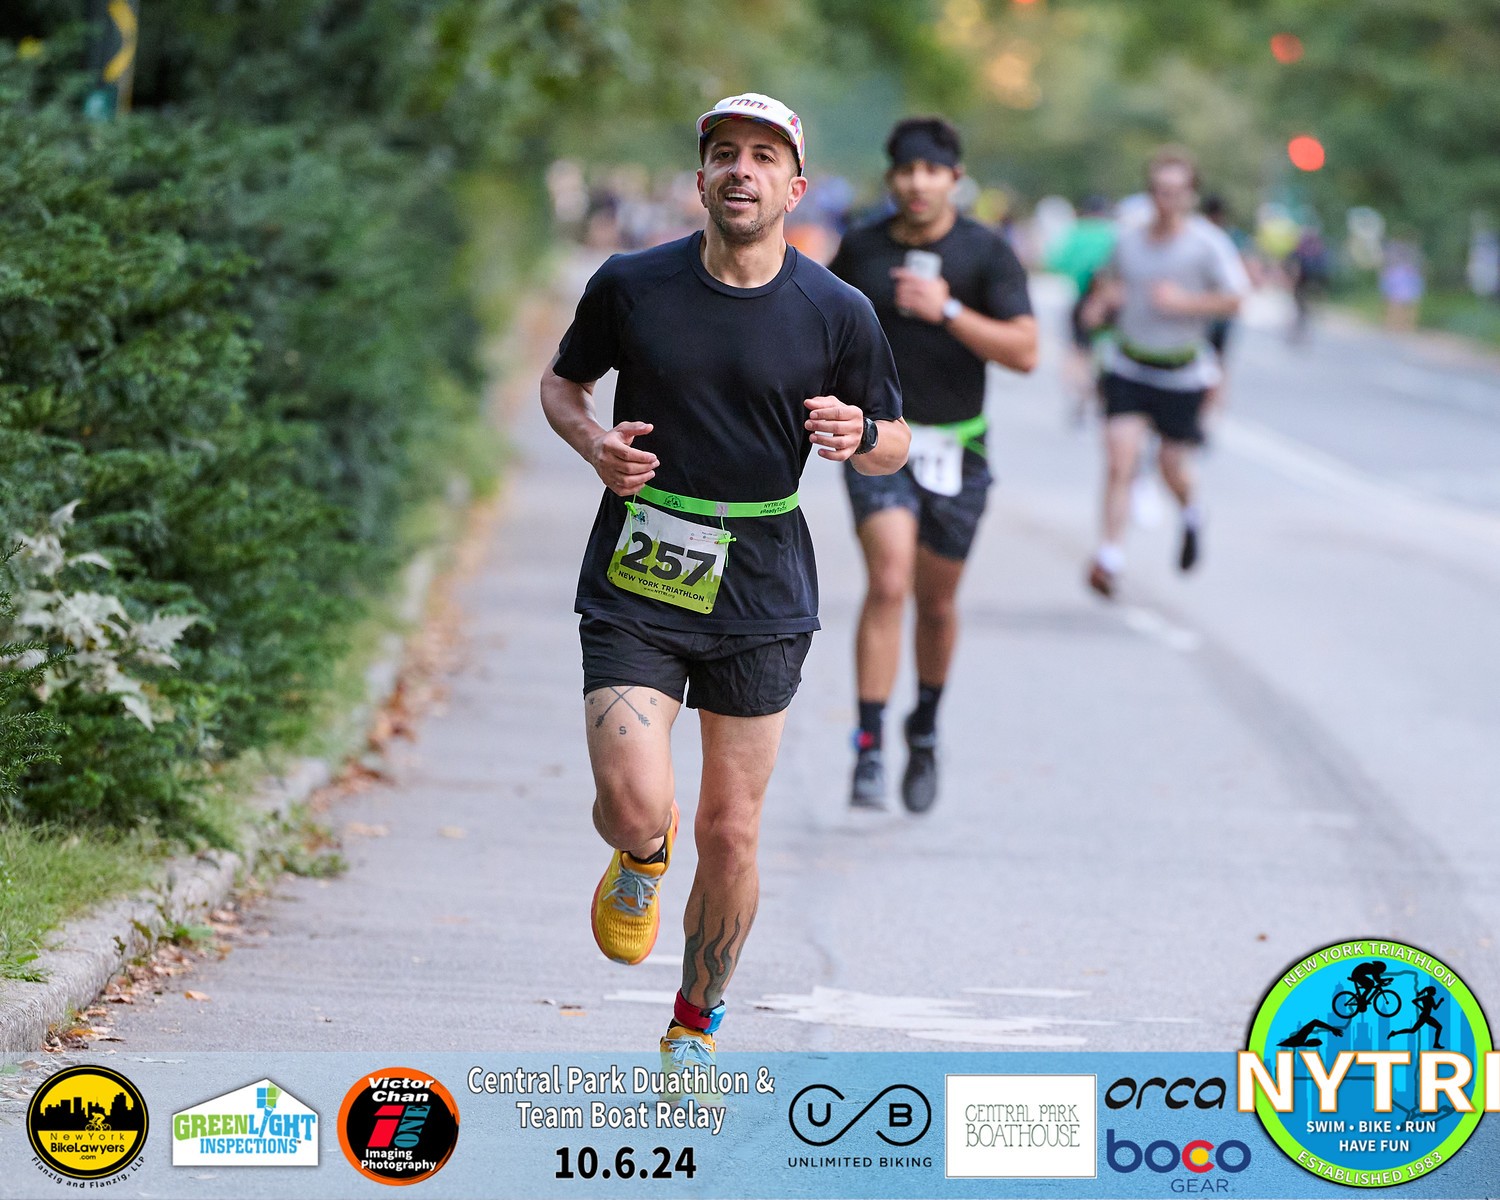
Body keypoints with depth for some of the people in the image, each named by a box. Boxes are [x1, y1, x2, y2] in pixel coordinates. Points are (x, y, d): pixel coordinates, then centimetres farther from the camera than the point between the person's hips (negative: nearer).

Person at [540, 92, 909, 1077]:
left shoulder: (838, 314, -2)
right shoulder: (630, 286, -2)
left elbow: (895, 445, 9)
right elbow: (563, 381, 14)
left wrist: (859, 434, -14)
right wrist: (593, 442, -7)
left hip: (760, 598, 1)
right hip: (633, 589, -1)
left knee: (730, 835, 3)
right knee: (634, 807, -17)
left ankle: (698, 1025, 27)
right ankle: (643, 862, 23)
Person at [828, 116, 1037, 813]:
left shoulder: (987, 254, -6)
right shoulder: (862, 249, 0)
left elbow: (1024, 352, -14)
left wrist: (948, 311, -24)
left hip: (956, 450, 1)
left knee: (937, 602, 13)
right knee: (888, 584, -19)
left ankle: (925, 730, 38)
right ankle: (869, 749, -20)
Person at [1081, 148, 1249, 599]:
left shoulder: (1208, 244, -9)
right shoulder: (1129, 238, 4)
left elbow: (1235, 298, -11)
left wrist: (1184, 301, -20)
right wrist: (1100, 303, 0)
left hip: (1181, 373, -2)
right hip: (1128, 369, 2)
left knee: (1171, 463, 8)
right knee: (1120, 459, -12)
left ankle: (1191, 513, 43)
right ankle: (1110, 556, -13)